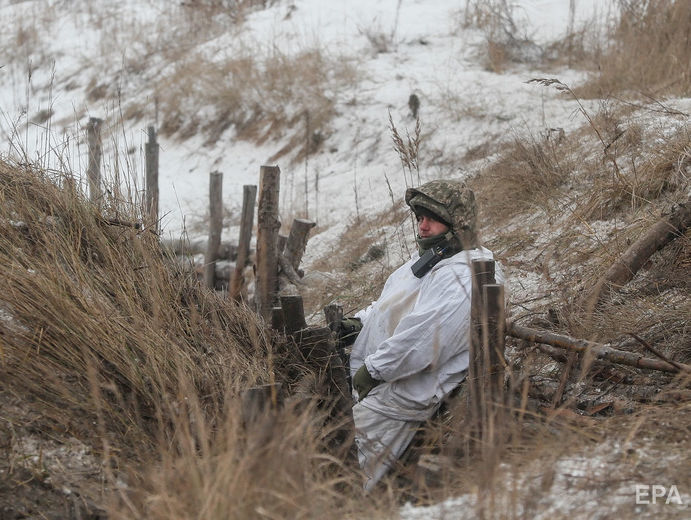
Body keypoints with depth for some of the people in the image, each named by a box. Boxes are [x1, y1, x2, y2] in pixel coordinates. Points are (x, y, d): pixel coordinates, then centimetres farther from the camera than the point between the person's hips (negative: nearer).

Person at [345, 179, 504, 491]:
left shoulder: (465, 278, -17)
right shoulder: (427, 260, 18)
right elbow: (389, 306, 30)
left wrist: (374, 368, -20)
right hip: (371, 375, 10)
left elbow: (425, 336, -26)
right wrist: (358, 322, 11)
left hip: (410, 390, -10)